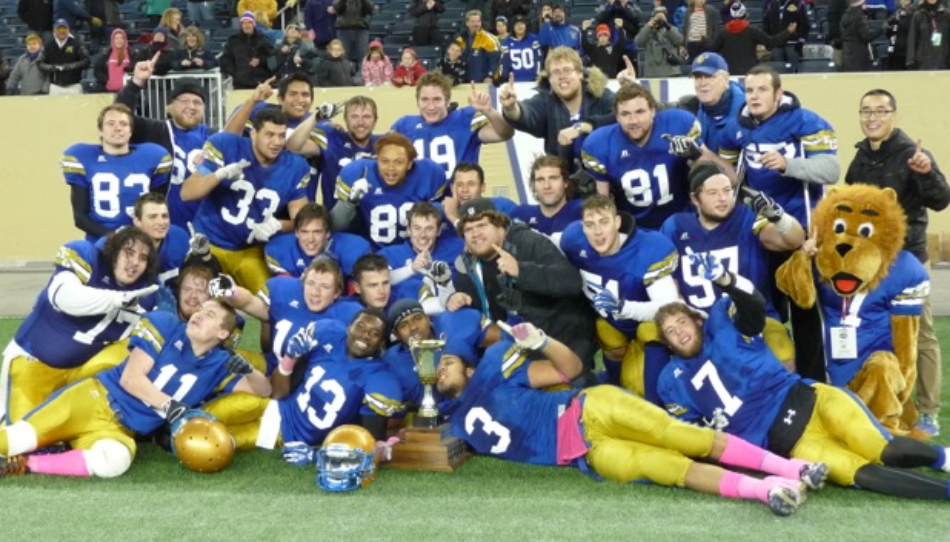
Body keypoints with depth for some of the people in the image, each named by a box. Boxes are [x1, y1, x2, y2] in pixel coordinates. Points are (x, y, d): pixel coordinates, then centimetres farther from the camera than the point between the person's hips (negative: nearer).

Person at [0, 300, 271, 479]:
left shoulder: (219, 364, 6)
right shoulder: (165, 324, -2)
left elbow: (263, 390, 6)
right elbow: (130, 378, -8)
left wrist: (248, 370, -14)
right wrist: (166, 405, -19)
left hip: (121, 431, 2)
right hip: (94, 399, -1)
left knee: (115, 461, -35)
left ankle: (25, 465, -26)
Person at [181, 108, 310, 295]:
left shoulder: (295, 167, -6)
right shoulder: (226, 146, -13)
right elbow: (186, 193, -14)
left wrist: (277, 225, -25)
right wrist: (221, 174, -31)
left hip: (251, 251, 2)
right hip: (209, 244, -2)